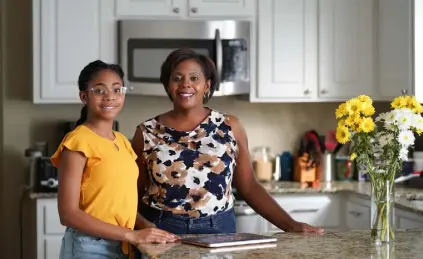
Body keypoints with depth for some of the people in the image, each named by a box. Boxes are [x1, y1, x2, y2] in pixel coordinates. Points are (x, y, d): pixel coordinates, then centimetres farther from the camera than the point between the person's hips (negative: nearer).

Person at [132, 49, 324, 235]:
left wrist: (290, 225, -3)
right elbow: (134, 194, 5)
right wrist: (143, 227, -14)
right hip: (162, 230, 0)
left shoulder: (229, 127, 2)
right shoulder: (146, 132, 1)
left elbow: (249, 187, 5)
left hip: (218, 229, 1)